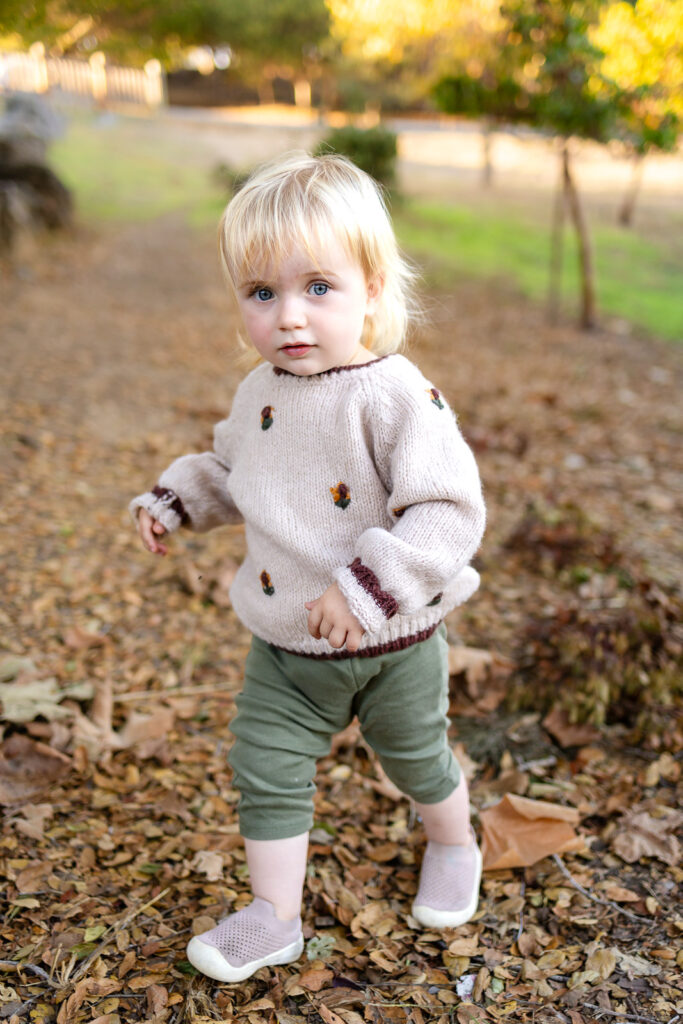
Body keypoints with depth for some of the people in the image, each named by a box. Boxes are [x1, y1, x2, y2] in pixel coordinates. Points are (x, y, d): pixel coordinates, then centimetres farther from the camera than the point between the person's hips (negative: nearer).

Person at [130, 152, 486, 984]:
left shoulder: (396, 397, -25)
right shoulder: (258, 394, -3)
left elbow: (450, 510, -29)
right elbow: (229, 467, 17)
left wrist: (368, 587, -34)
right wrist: (172, 500, 2)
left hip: (392, 644, -4)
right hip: (285, 646, 5)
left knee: (415, 759, 20)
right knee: (267, 770, 8)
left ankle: (453, 847, 51)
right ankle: (273, 918, 28)